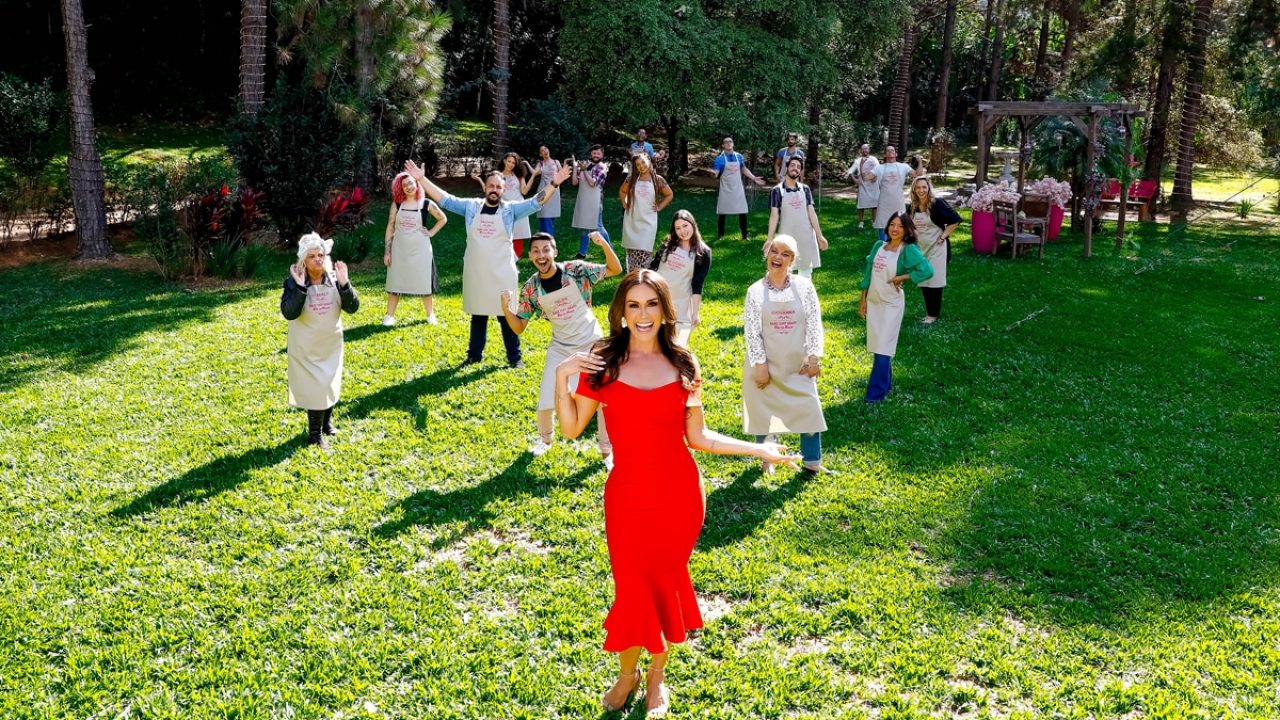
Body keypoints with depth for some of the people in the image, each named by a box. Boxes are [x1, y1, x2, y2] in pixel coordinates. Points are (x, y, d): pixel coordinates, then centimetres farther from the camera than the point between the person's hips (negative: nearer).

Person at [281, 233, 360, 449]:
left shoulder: (334, 279, -7)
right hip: (306, 347, -4)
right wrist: (300, 287, -35)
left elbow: (352, 307, -11)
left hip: (332, 344, 4)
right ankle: (315, 434, 15)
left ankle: (327, 422, 41)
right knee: (313, 388, -1)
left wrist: (344, 284, -25)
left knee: (331, 384, 18)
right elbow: (288, 313, -26)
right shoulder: (293, 282, -16)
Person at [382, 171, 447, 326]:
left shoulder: (426, 204, -3)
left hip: (420, 249, -1)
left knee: (423, 282, 6)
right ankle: (389, 315, 12)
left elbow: (443, 219, 11)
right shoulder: (397, 204, 1)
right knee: (395, 282, 5)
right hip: (399, 249, 1)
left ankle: (430, 314, 20)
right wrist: (387, 251, -1)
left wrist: (431, 233, -1)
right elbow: (390, 227, 2)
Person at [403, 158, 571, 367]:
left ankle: (514, 357, 13)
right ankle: (474, 354, 26)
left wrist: (554, 184, -23)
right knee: (478, 315, 14)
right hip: (475, 272, 2)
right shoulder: (471, 206, 3)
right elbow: (444, 199, 2)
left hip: (501, 273, -2)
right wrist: (421, 179, -5)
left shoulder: (511, 209, -1)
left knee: (507, 315, 3)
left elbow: (535, 202, -10)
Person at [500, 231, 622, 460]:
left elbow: (615, 270, -11)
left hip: (592, 344, -2)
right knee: (546, 401, 1)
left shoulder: (576, 270, -14)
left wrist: (604, 244, -28)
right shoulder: (530, 288, -9)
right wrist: (505, 307, -21)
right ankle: (546, 438, 33)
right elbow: (519, 327, -3)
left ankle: (607, 450, 20)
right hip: (561, 348, 2)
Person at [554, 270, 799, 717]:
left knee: (665, 584, 11)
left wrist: (758, 449, 1)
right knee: (634, 587, 4)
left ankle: (656, 676, 33)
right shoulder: (602, 363, -3)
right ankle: (627, 674, 31)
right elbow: (571, 429, -3)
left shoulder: (683, 365, 2)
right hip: (628, 494, -1)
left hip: (679, 492, 1)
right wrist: (561, 377, -14)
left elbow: (697, 437, 5)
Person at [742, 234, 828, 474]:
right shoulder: (755, 291, -9)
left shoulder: (804, 286, -6)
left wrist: (814, 357, -4)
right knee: (764, 411, 10)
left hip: (798, 364, 1)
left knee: (809, 409, 4)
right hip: (766, 364, -1)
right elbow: (752, 331, -9)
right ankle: (766, 459, 30)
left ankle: (812, 461, 21)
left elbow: (814, 324, -2)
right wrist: (760, 365, -12)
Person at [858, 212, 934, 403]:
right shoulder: (879, 245, 5)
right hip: (873, 301, 6)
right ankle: (886, 384, 26)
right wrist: (863, 299, 10)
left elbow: (927, 271, -22)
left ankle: (876, 392, 0)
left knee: (883, 348, -4)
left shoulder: (908, 250, -11)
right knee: (877, 346, 12)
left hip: (891, 304, -5)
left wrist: (901, 277, -16)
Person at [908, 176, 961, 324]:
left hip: (937, 248, -6)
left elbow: (955, 220, -14)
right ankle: (929, 312, 24)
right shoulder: (913, 207, 3)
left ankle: (934, 314, 10)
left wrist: (943, 236, -14)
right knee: (923, 282, 10)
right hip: (921, 248, 6)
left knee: (934, 281, -1)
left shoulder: (937, 203, -15)